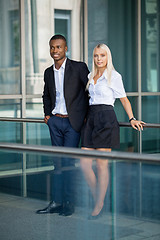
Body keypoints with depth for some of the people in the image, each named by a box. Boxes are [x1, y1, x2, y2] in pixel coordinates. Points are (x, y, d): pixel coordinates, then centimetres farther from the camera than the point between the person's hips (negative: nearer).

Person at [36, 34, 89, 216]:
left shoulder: (79, 67, -6)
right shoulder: (48, 72, 11)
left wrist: (87, 115, -1)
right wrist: (47, 114, 14)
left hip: (72, 122, -5)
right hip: (55, 121, 5)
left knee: (67, 162, -6)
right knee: (58, 163, 8)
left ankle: (68, 203, 4)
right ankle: (56, 202, 12)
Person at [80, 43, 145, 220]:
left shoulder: (114, 76, 0)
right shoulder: (90, 76, 16)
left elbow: (124, 100, 4)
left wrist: (132, 119, -5)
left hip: (106, 119, -6)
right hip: (91, 118, 6)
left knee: (101, 165, -4)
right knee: (84, 164, -1)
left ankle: (99, 205, 6)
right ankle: (97, 197, 17)